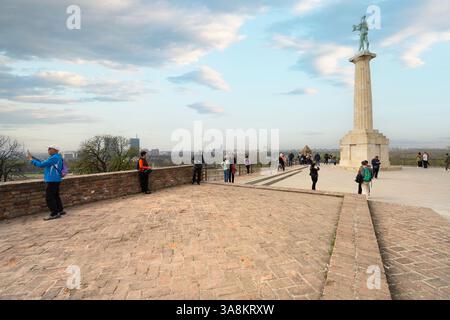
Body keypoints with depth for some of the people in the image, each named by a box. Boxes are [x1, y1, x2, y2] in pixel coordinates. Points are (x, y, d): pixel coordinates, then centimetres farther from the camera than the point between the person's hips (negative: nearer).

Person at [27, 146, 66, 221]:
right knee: (55, 196, 18)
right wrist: (33, 158, 16)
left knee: (49, 198, -5)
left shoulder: (54, 158, -16)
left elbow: (41, 165, -15)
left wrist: (31, 159, -3)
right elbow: (44, 164, 19)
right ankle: (60, 210, 26)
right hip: (55, 180, 10)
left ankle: (54, 213, -2)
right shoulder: (57, 157, 15)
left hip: (52, 180, -10)